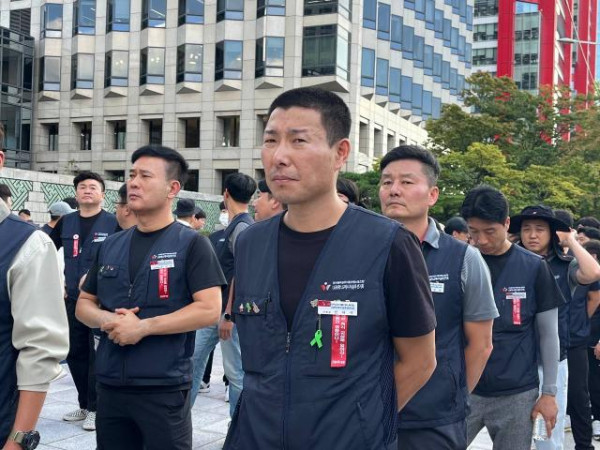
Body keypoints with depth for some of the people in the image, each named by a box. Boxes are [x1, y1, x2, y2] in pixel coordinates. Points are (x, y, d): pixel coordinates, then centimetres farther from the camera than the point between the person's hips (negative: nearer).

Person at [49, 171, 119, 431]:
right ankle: (84, 405, 26)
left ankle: (95, 408, 9)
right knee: (75, 353, 12)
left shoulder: (113, 224, -6)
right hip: (72, 299, 5)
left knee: (98, 355, -2)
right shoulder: (65, 223, 8)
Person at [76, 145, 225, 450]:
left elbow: (209, 310, -15)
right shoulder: (110, 246, 11)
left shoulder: (191, 244, -6)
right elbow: (84, 304, 16)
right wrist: (107, 320, -7)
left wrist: (142, 326, -19)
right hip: (110, 385, 6)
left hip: (164, 388, -5)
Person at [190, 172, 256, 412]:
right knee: (193, 358, 12)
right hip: (214, 310, 10)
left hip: (230, 312, -10)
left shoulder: (242, 227, -15)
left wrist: (229, 315, -21)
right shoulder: (232, 227, 15)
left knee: (235, 371, 0)